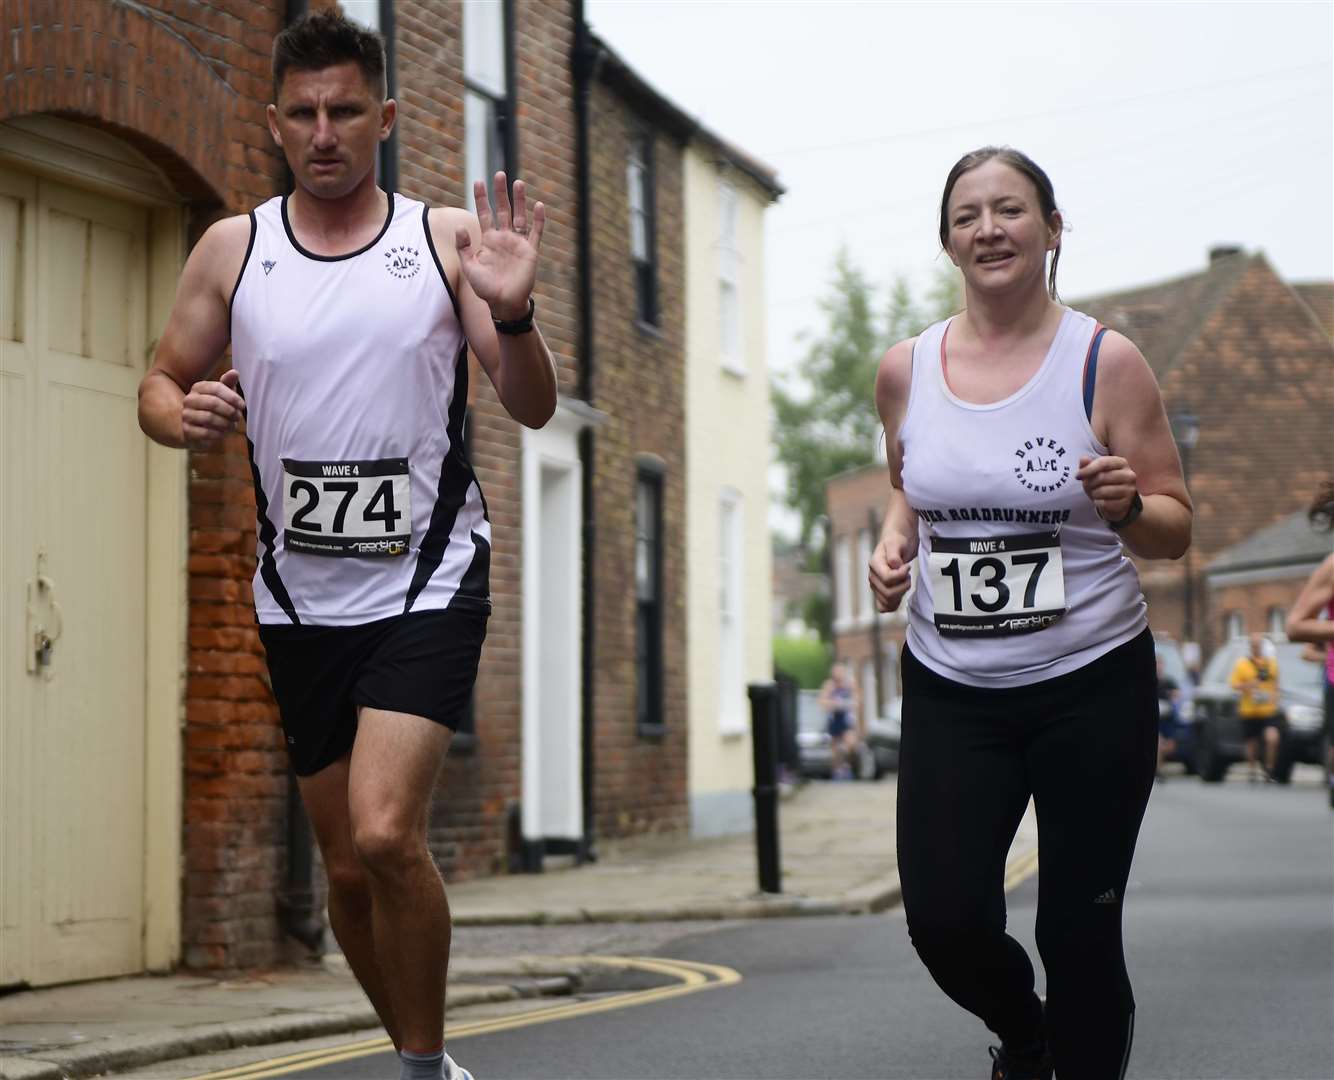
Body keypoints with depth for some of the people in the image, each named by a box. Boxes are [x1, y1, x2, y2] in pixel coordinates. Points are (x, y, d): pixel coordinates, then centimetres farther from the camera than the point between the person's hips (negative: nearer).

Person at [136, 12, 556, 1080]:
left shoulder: (447, 240, -2)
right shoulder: (231, 250, 4)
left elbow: (534, 409, -3)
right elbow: (160, 383, 12)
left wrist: (512, 313, -24)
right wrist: (185, 415, -12)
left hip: (429, 584, -3)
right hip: (302, 595, 3)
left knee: (385, 835, -20)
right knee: (348, 866, 10)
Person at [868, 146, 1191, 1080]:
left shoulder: (1105, 363, -6)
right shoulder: (906, 370, 4)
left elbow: (1175, 532, -1)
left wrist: (1127, 507, -23)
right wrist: (892, 541, 2)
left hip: (1092, 686, -2)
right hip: (951, 689, 3)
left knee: (1080, 932, -1)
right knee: (945, 923, -6)